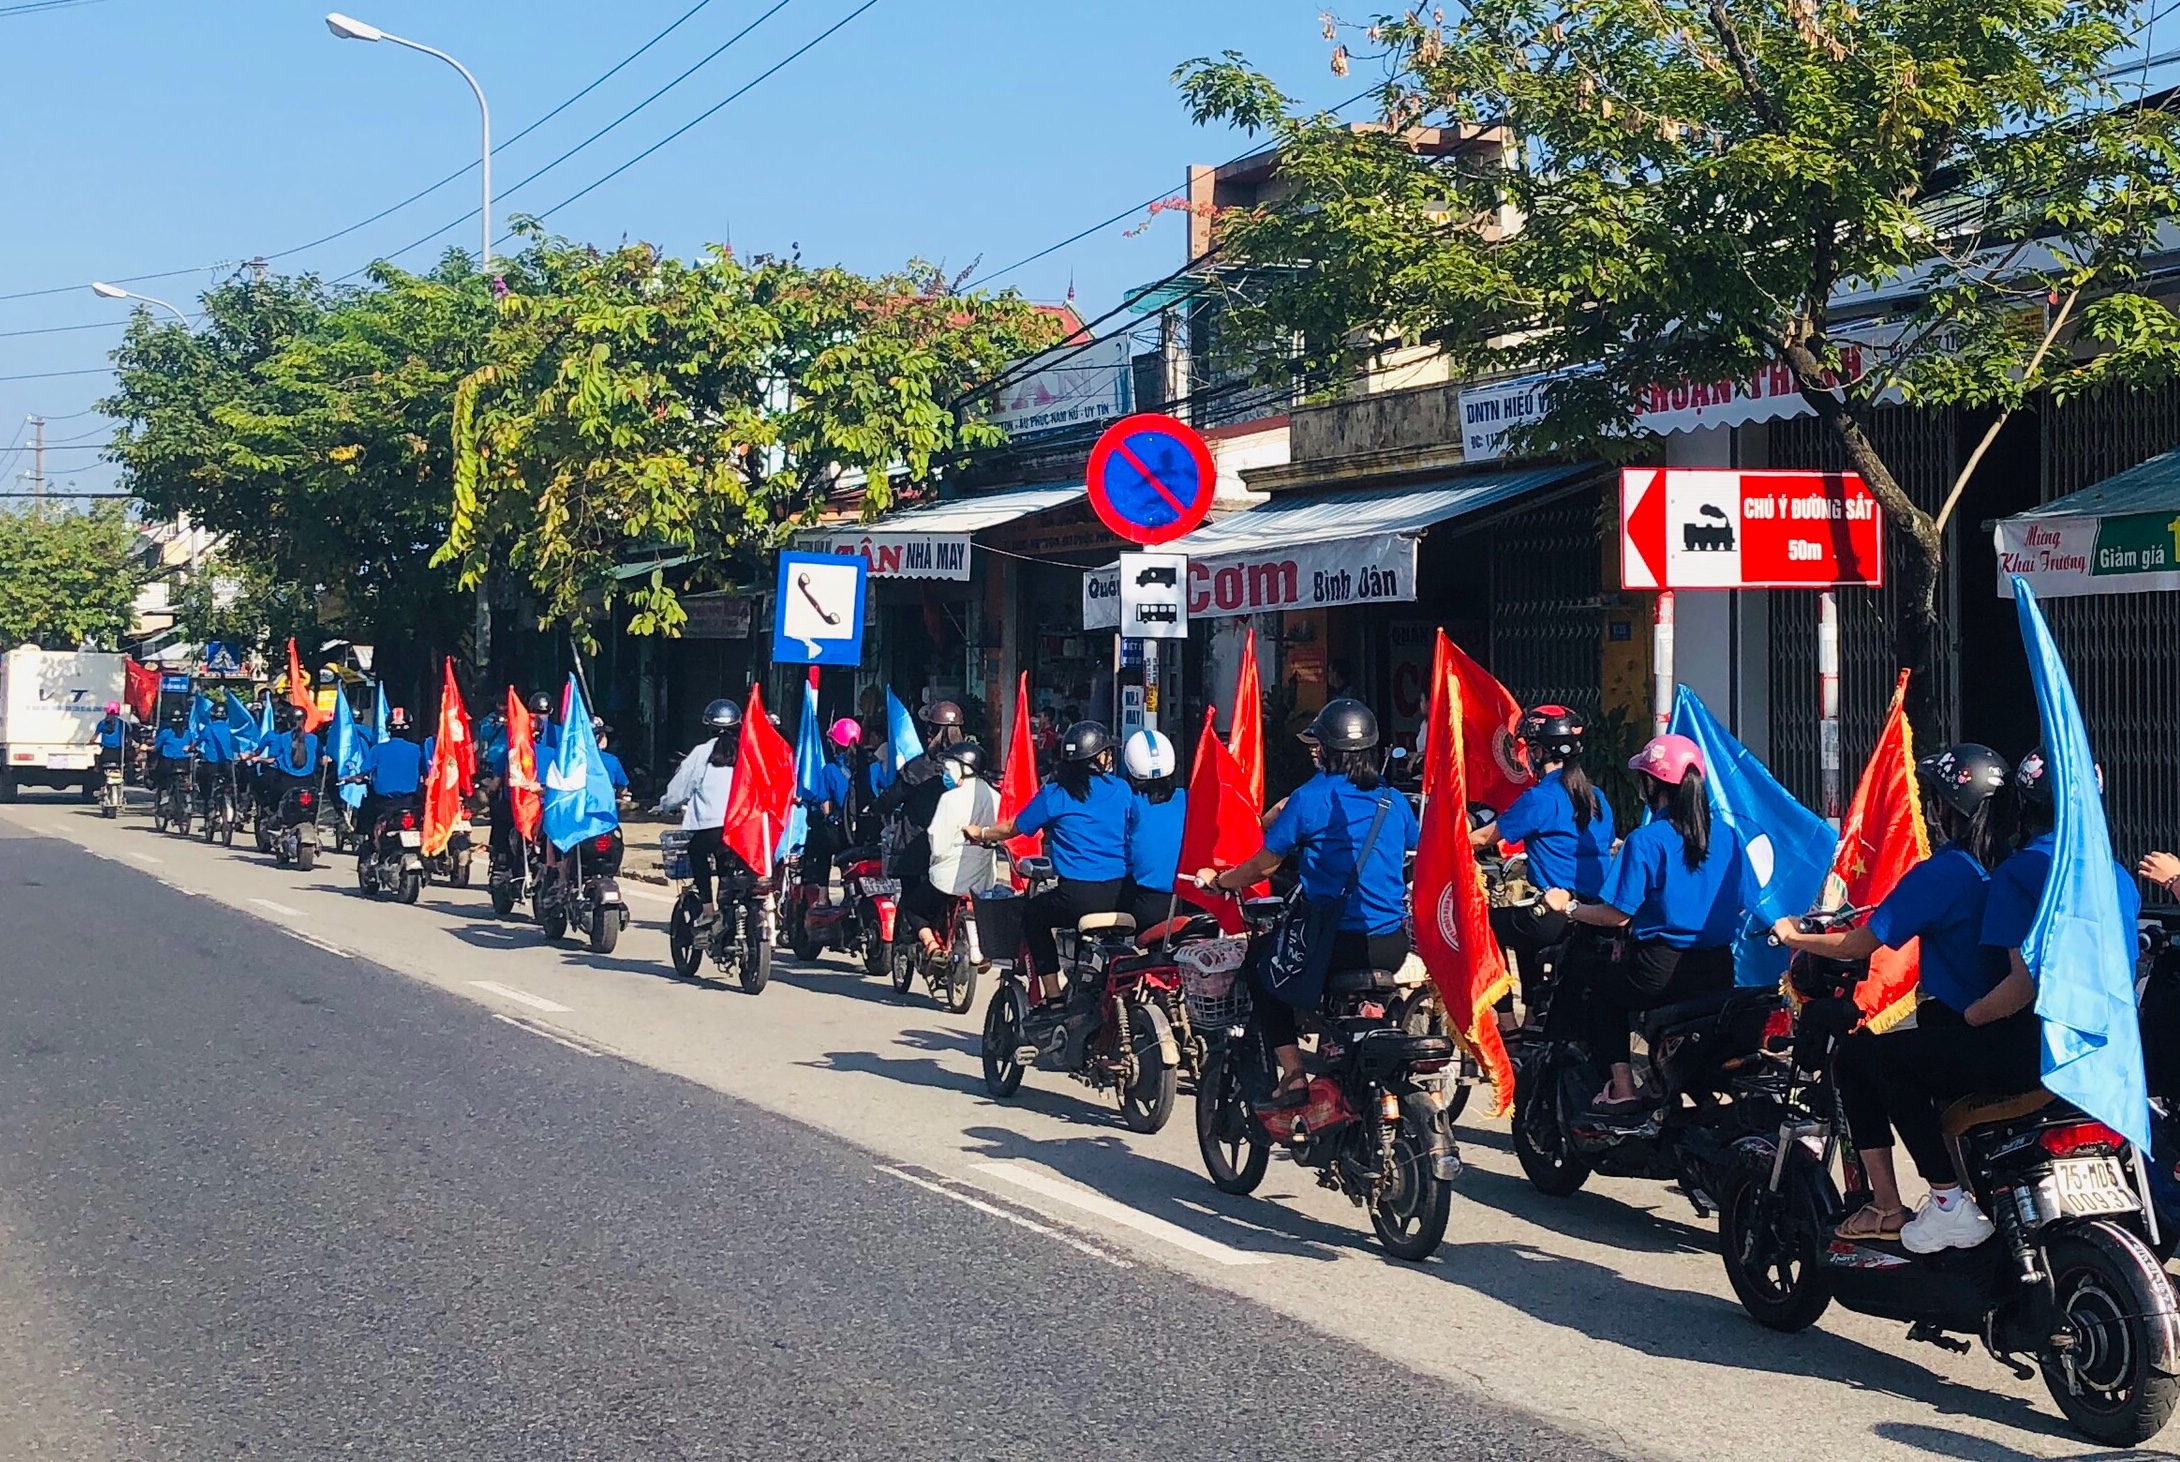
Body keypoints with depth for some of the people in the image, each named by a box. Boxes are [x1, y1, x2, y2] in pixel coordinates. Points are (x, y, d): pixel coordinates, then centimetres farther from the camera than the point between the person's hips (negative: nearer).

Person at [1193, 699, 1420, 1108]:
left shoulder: (1309, 798, -6)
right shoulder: (1393, 800, 9)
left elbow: (1264, 865, 1)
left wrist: (1218, 880, 19)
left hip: (1335, 944, -5)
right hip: (1392, 946, 6)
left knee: (1260, 964, 20)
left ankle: (1292, 1074, 8)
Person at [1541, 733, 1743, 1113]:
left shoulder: (1645, 841, -11)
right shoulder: (1727, 837, 5)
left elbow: (1618, 915, -12)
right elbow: (1735, 907, 15)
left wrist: (1569, 907, 4)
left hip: (1662, 975, -6)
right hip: (1719, 975, 6)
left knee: (1601, 985, 23)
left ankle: (1622, 1087, 13)